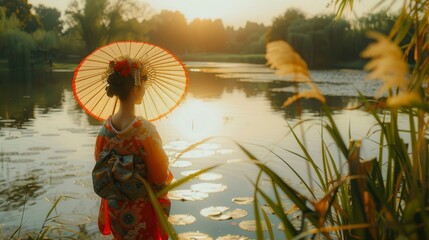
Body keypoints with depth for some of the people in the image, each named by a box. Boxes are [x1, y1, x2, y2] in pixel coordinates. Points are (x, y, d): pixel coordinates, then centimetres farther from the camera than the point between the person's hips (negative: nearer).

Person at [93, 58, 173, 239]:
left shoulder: (106, 127, -9)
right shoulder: (145, 130, -27)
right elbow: (160, 173, -18)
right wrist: (167, 177, 4)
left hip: (115, 204, 6)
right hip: (141, 208, -5)